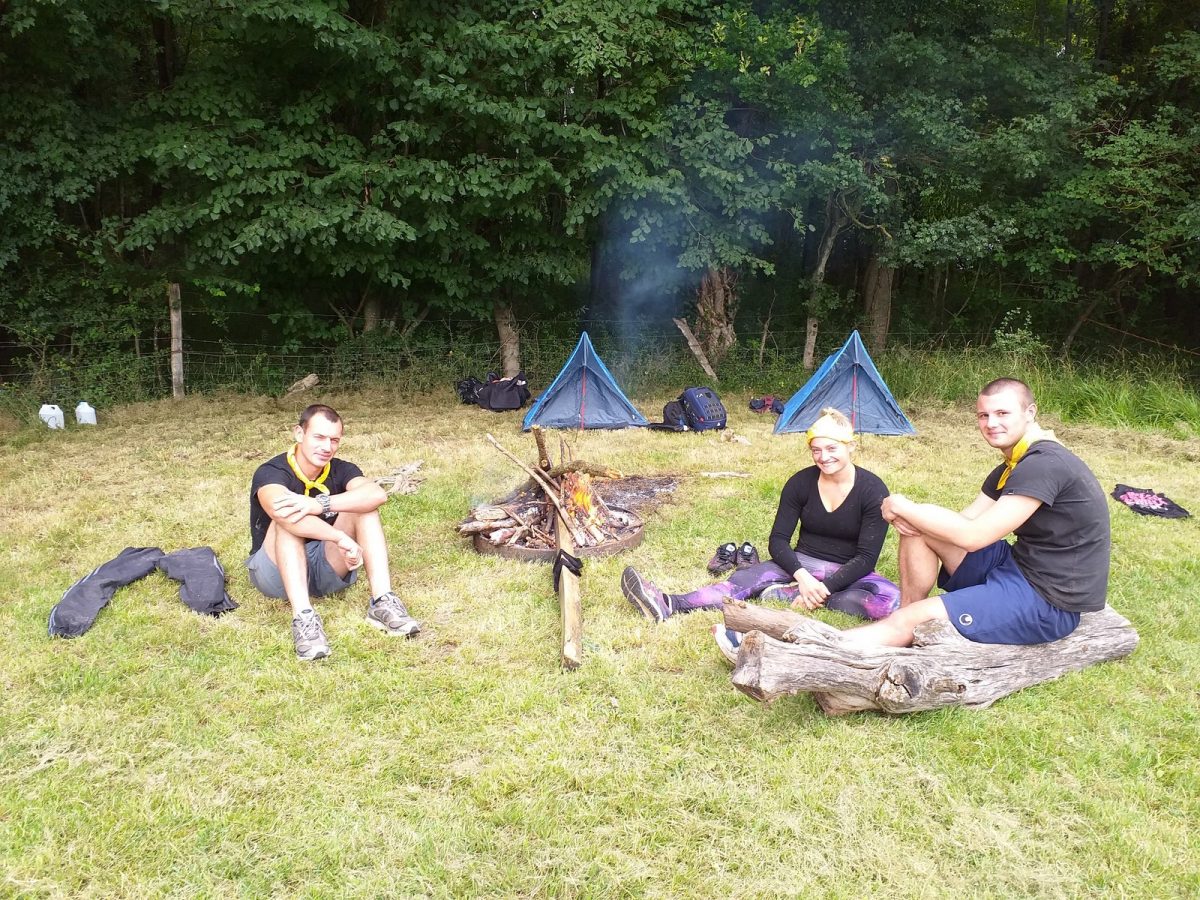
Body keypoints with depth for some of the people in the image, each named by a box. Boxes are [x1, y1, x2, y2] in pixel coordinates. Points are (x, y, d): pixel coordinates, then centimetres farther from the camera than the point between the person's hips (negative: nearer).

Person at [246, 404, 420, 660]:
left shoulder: (341, 470, -5)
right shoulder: (270, 473, -16)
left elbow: (377, 494, -29)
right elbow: (280, 512, -41)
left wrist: (319, 504, -43)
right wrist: (342, 539, -50)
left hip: (327, 569, 3)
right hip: (279, 573, -3)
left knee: (363, 505, -18)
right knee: (289, 517, -31)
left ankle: (382, 603, -30)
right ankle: (303, 617, -43)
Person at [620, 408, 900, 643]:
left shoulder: (872, 489, -12)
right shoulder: (801, 482, -5)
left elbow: (867, 556, -15)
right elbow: (778, 540, -5)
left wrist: (825, 588, -27)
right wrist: (802, 577, -23)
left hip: (847, 573, -1)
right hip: (801, 565, 2)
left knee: (892, 599, -34)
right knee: (746, 579, -25)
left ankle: (781, 594, -36)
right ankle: (668, 605, -49)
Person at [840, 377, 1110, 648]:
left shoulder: (1046, 464, -21)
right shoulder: (1011, 469, 12)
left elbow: (973, 536, -25)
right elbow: (965, 521, 7)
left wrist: (903, 506, -14)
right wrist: (910, 515, -13)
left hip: (1048, 600, -10)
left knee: (911, 620, -18)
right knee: (918, 527, 3)